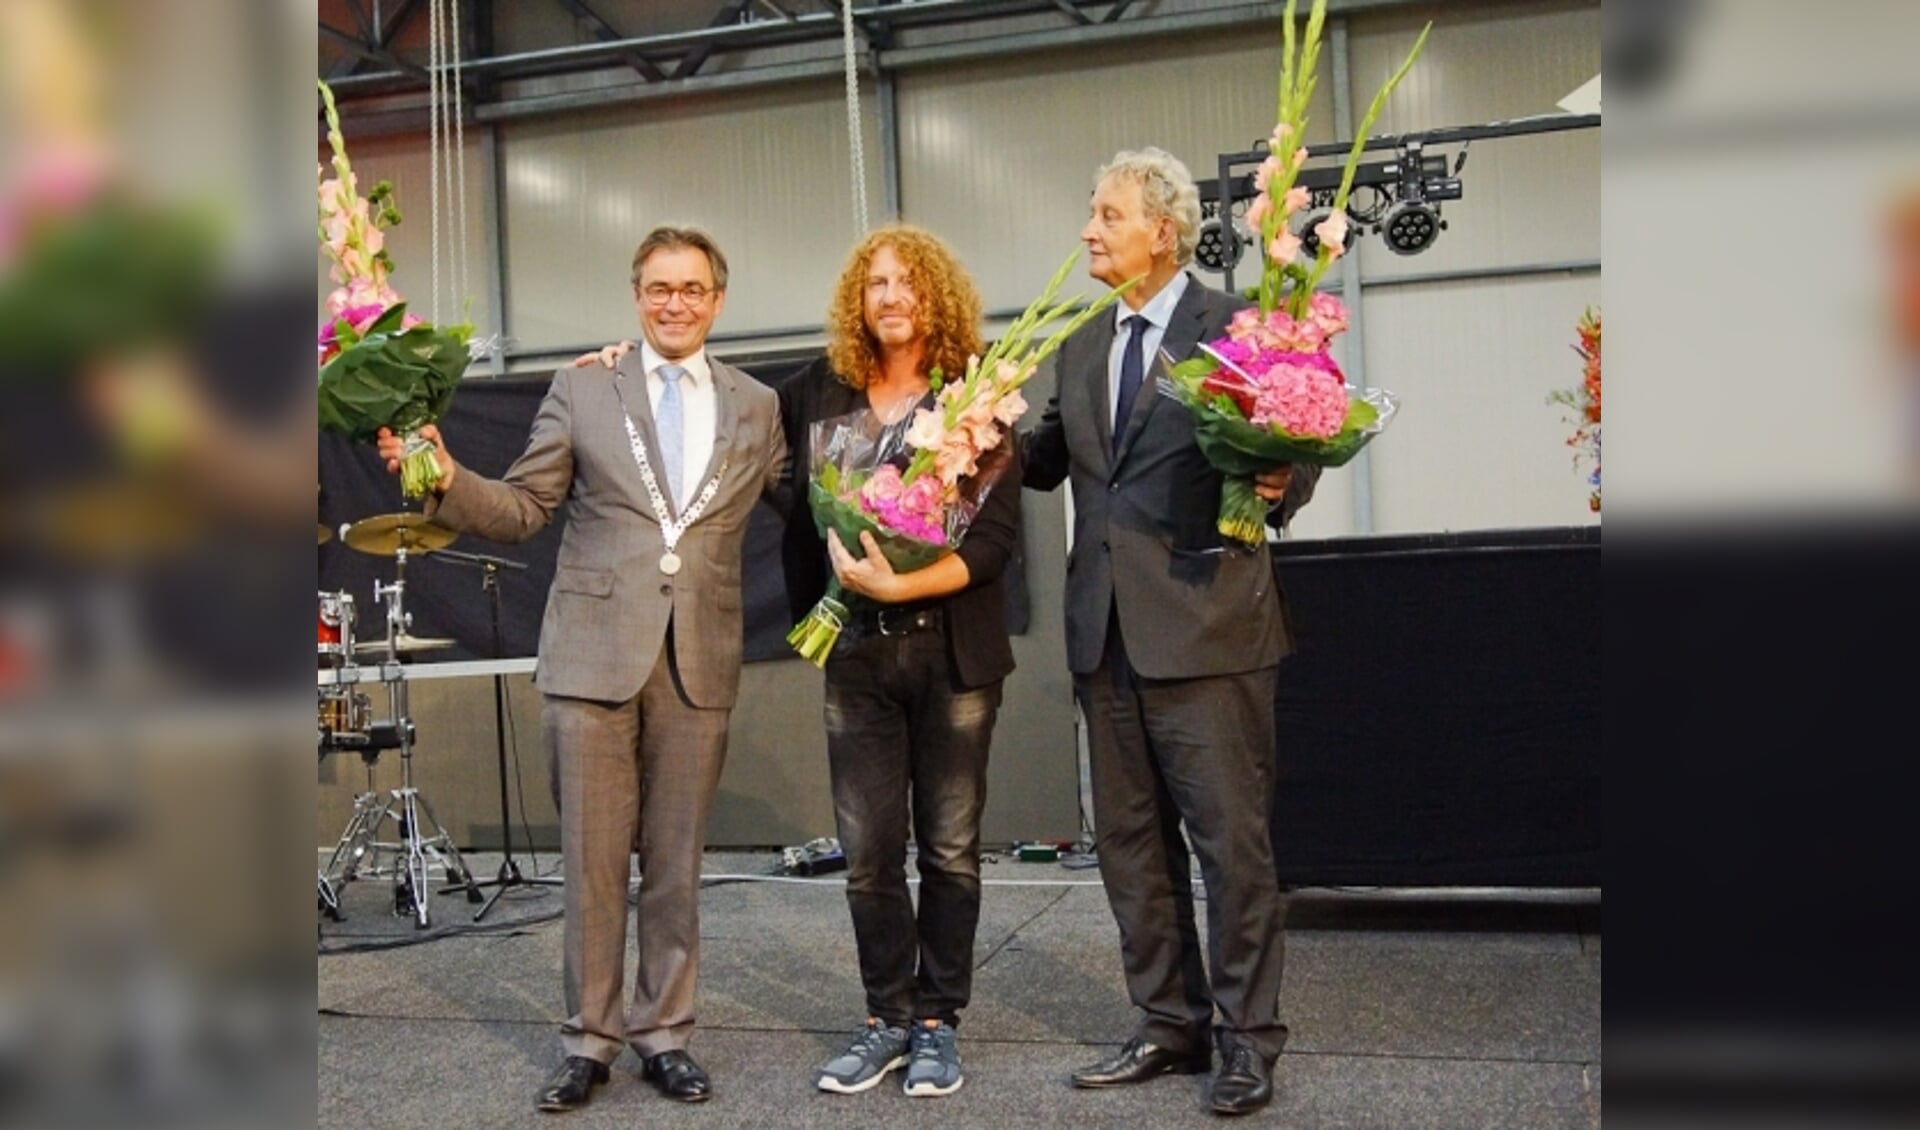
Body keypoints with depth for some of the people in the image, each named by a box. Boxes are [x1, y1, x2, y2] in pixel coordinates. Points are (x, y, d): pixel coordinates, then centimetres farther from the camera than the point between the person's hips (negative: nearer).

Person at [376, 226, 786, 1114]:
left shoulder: (758, 409, 10)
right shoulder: (580, 392, 6)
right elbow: (523, 510, 5)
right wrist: (447, 479, -12)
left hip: (699, 662, 1)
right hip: (593, 655, -1)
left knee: (676, 862, 8)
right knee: (591, 858, 4)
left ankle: (662, 1032, 21)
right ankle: (589, 1039, 18)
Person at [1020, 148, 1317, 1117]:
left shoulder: (1236, 327, -5)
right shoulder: (1081, 348, 15)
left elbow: (1286, 455, -5)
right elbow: (1049, 459, 17)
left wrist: (1279, 484, -26)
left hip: (1204, 625, -7)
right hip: (1107, 631, 7)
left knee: (1230, 838, 1)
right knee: (1129, 842, 13)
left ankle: (1246, 1037, 15)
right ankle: (1169, 1026, 27)